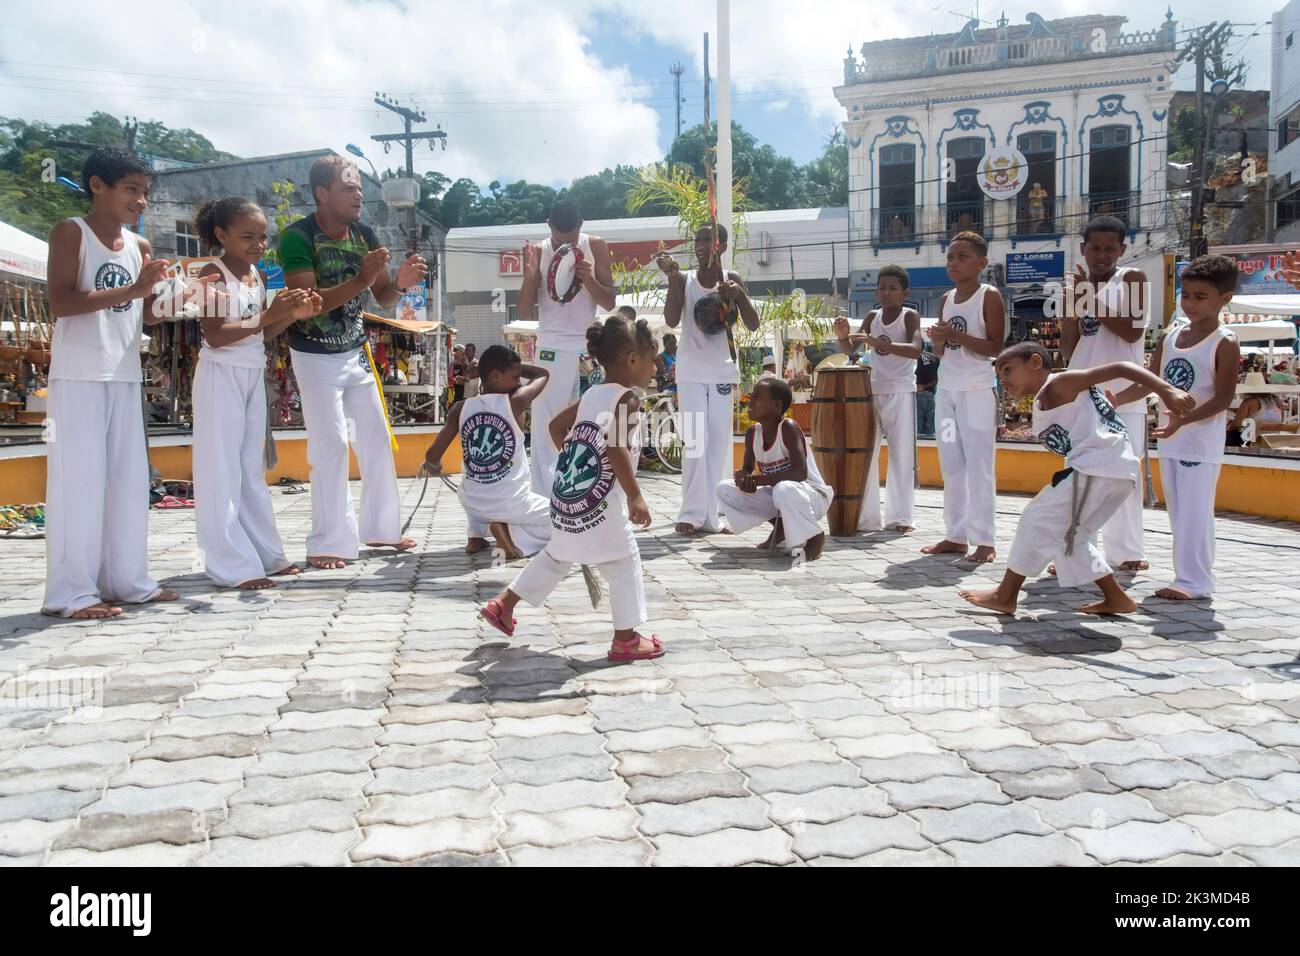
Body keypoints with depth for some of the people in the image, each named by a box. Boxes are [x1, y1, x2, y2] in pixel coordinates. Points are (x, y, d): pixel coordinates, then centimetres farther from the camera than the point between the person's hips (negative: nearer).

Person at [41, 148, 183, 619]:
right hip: (78, 377, -6)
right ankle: (72, 592, -1)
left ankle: (126, 580, 14)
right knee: (81, 479, -6)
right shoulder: (70, 232, -5)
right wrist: (133, 289, -24)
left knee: (129, 478, 7)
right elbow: (60, 302, -17)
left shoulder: (139, 245, 12)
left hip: (125, 376, 7)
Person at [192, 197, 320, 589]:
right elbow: (215, 336, -19)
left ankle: (263, 552, 19)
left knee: (252, 469, 12)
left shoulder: (258, 275, 11)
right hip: (222, 376, -8)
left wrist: (293, 315, -2)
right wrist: (268, 316, -25)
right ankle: (233, 565, -5)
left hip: (253, 375, 8)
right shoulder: (213, 273, -11)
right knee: (222, 470, -6)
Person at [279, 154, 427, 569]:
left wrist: (400, 282, -17)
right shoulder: (298, 238, -17)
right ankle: (330, 542, 1)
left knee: (377, 440, 8)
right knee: (331, 445, -7)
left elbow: (383, 299, 5)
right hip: (315, 357, -6)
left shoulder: (364, 234, 0)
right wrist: (361, 280, -33)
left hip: (356, 352, 6)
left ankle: (380, 529, 21)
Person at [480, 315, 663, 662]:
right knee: (624, 562, 3)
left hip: (569, 496, 9)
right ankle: (626, 639, 8)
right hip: (599, 500, -9)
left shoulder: (592, 394, 14)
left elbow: (556, 426, 23)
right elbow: (617, 450, -22)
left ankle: (503, 604, 30)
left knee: (557, 555, 24)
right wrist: (636, 497, -20)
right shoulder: (627, 398, -12)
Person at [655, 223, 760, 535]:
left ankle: (711, 514, 7)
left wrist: (739, 295, -18)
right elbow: (672, 321, -12)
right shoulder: (684, 279, 1)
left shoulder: (732, 279, 3)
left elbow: (753, 325, -1)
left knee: (719, 442, 2)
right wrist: (671, 276, -18)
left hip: (723, 369, 1)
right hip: (691, 369, -1)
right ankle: (692, 513, -6)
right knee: (694, 441, -8)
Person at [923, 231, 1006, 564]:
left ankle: (984, 541, -3)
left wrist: (958, 336, -20)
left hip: (978, 390, -7)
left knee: (978, 467, -6)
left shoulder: (989, 296, -6)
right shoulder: (946, 300, 13)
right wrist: (939, 340, -6)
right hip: (946, 389, 7)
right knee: (951, 467, 8)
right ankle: (956, 536, 15)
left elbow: (996, 347, -12)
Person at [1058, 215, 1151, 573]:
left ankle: (1126, 550, 8)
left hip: (1123, 394, -3)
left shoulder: (1132, 279, 1)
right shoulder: (1072, 286, 10)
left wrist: (1091, 300, -11)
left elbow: (1133, 331, -13)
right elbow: (1067, 350, 6)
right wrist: (1073, 310, -9)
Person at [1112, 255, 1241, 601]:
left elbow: (1224, 397, -16)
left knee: (1194, 510, -6)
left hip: (1202, 440, -7)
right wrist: (1115, 400, 1)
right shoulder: (1171, 335, 10)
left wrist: (1184, 419, -30)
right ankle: (1190, 576, 20)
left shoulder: (1225, 343, -10)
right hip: (1170, 439, 7)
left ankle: (1194, 581, -1)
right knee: (1178, 510, 12)